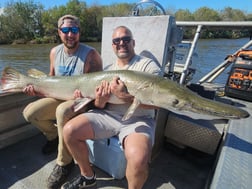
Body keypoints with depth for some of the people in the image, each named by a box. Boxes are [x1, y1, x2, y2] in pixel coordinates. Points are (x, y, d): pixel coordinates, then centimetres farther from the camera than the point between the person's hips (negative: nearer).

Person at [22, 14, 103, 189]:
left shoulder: (91, 54, -16)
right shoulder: (55, 52, 3)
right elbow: (51, 78, 16)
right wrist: (37, 88, -1)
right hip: (60, 97, 7)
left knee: (63, 111, -36)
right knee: (29, 112, -5)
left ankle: (64, 163, -14)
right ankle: (55, 136, 23)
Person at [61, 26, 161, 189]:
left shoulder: (149, 66, 0)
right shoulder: (107, 70, 14)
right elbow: (100, 107, 14)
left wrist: (124, 95, -25)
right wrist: (100, 101, -11)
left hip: (138, 120, -4)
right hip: (107, 115, 5)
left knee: (138, 158, -32)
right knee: (69, 130, -13)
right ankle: (87, 176, 13)